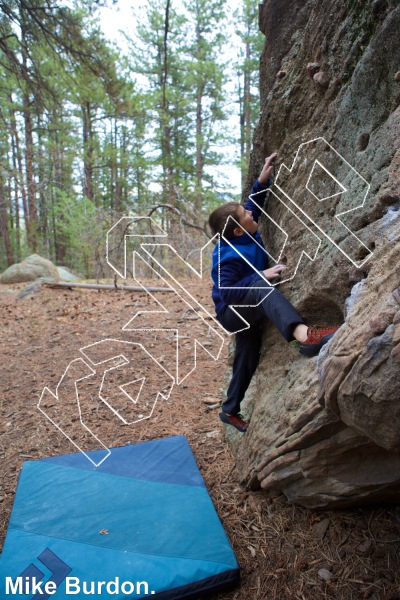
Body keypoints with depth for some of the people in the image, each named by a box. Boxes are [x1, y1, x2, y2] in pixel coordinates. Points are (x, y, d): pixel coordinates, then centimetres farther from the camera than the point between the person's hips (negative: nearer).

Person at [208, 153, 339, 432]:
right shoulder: (228, 258, -28)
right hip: (231, 313, -9)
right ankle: (304, 334, -66)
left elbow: (255, 202, 10)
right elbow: (226, 294, -34)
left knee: (249, 359, 17)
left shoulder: (246, 235, -5)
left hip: (249, 311, 9)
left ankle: (230, 410, 37)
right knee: (259, 286, -40)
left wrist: (264, 178, 0)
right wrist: (262, 275, -37)